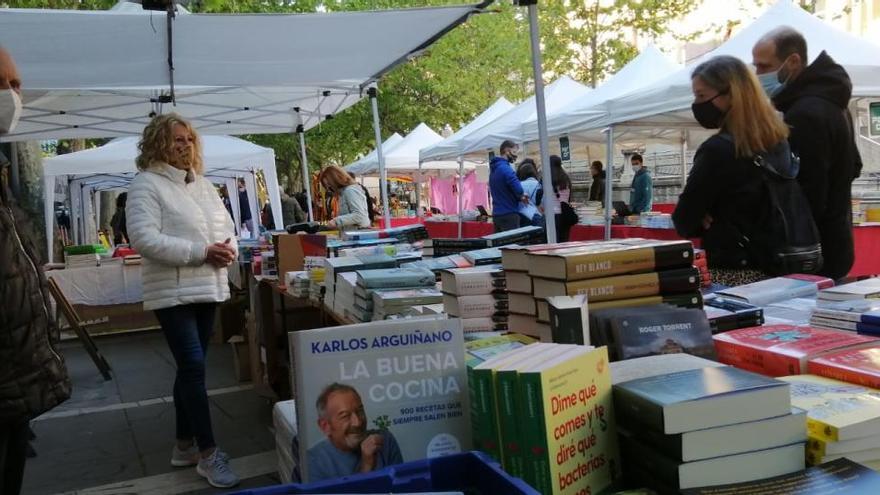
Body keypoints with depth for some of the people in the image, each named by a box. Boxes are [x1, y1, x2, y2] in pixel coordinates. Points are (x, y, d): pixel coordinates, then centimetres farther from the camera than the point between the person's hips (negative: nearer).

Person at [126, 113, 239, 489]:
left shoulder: (203, 184, 15)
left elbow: (226, 228, 19)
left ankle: (184, 445, 25)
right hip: (173, 293, -7)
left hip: (208, 289, 7)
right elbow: (144, 238, -20)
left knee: (190, 368, 14)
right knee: (194, 367, -11)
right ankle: (207, 453, -2)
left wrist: (227, 249, -6)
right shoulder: (146, 184, -8)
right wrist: (201, 252, -22)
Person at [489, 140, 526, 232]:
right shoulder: (506, 168, -14)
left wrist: (519, 197, 8)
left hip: (497, 214, 9)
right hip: (509, 215, -9)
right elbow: (518, 189, -22)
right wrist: (521, 196, 0)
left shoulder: (494, 169, 16)